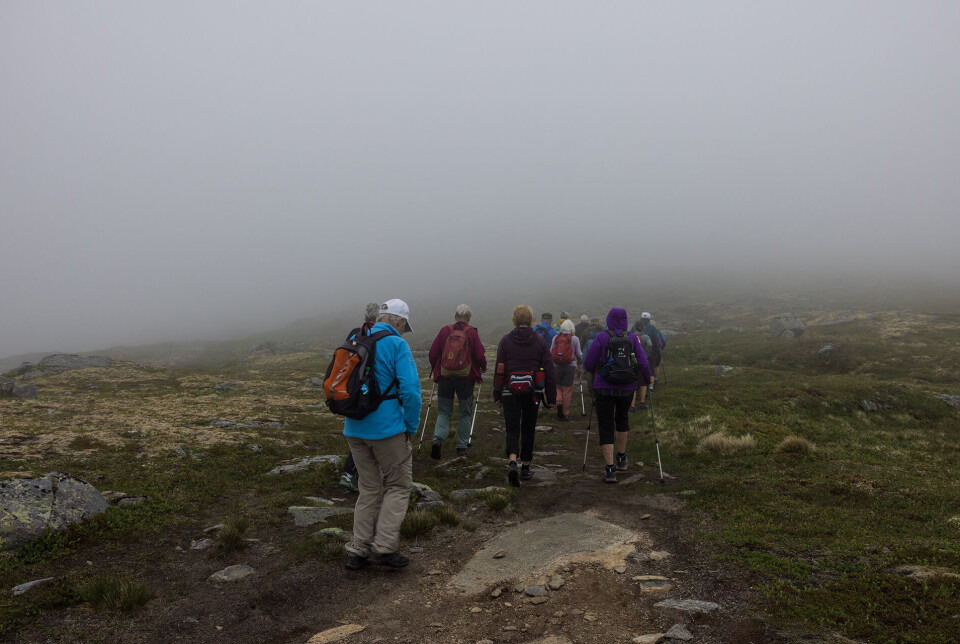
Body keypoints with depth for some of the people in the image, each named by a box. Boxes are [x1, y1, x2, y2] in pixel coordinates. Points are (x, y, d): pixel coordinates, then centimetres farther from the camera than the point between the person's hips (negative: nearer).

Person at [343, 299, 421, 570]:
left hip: (354, 429, 6)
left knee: (369, 488, 17)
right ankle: (384, 546, 4)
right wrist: (412, 427, -5)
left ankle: (358, 550, 20)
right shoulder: (398, 345, -11)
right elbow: (410, 390, -18)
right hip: (387, 428, -6)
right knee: (399, 486, 9)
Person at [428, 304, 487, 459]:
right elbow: (480, 356, -5)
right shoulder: (472, 333, -3)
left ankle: (438, 439, -11)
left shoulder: (445, 330, 0)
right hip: (465, 378, -1)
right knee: (464, 414, 12)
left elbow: (432, 353, 2)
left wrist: (435, 369, 19)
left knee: (444, 412, 11)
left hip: (445, 377, 1)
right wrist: (483, 367, 16)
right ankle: (462, 448, 16)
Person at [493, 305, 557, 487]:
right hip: (533, 391, 1)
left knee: (512, 429, 3)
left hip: (510, 391, -1)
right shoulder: (539, 341, 0)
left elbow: (499, 369, -3)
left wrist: (497, 395, 4)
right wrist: (551, 397, 6)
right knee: (528, 429, 14)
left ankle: (512, 462, -20)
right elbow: (549, 370, 0)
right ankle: (525, 468, 21)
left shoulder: (505, 340, -2)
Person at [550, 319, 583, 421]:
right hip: (570, 366, -2)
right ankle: (565, 414, 11)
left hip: (556, 366, 2)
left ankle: (558, 401, -11)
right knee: (567, 390, 6)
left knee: (557, 387, 17)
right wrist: (580, 363, 21)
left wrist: (551, 365, 22)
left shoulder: (555, 338, 3)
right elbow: (579, 354, 2)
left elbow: (550, 353, 6)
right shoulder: (574, 339, -3)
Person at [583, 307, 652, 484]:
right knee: (622, 420, 27)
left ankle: (610, 469, -4)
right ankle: (621, 458, 37)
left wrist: (596, 370, 17)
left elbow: (588, 365, -5)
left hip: (604, 388, -3)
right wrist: (647, 380, 14)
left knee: (606, 428, 3)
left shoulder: (601, 338, -7)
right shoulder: (633, 338, -1)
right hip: (627, 388, 3)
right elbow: (643, 363, -4)